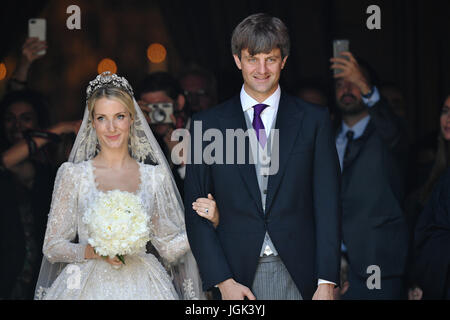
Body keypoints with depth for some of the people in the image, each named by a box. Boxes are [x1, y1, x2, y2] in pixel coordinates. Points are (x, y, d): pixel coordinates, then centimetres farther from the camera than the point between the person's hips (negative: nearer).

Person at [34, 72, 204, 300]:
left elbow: (168, 246, 9)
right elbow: (52, 247, 2)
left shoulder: (155, 176, 7)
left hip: (141, 287, 2)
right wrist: (94, 251, -15)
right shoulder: (74, 174, 1)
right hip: (89, 287, -2)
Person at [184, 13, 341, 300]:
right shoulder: (208, 125, 5)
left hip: (298, 277, 0)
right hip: (237, 277, 0)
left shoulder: (314, 120, 5)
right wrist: (222, 281, -6)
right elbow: (196, 211, 4)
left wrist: (327, 282, -6)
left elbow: (327, 204, 2)